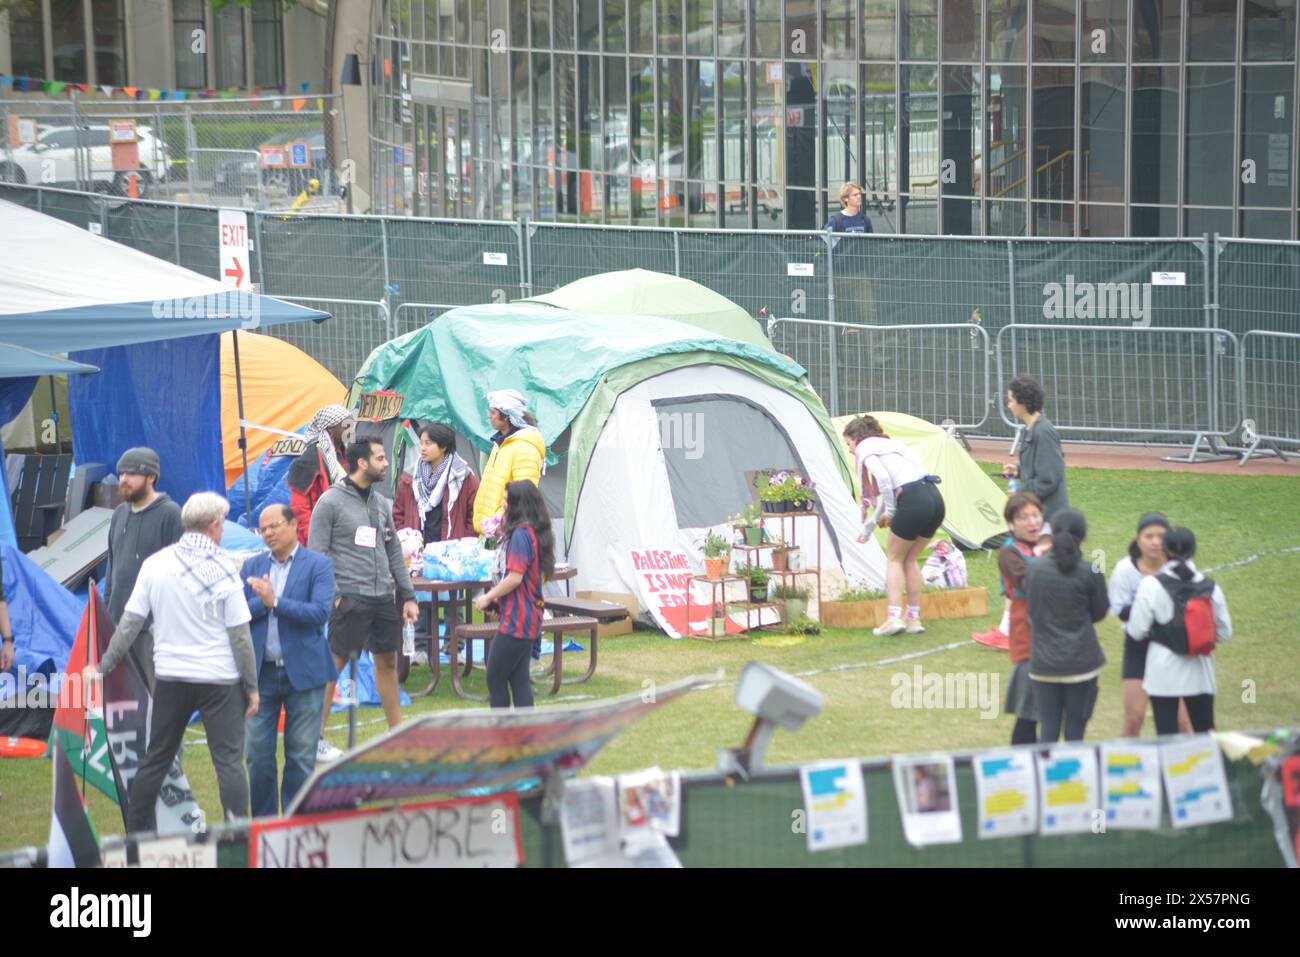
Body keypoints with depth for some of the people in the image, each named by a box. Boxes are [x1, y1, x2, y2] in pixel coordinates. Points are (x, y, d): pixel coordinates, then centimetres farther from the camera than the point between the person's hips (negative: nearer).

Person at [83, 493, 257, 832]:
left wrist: (103, 666, 11)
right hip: (220, 677, -3)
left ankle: (137, 833, 17)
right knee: (229, 760, -1)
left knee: (156, 759, 13)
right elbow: (240, 635, -7)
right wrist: (252, 686, 1)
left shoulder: (155, 565, -1)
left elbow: (130, 623, 1)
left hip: (171, 676, 3)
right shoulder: (223, 572, -9)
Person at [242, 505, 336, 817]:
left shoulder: (318, 565, -1)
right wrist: (262, 602, -15)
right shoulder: (253, 566, 11)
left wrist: (275, 602, -18)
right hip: (261, 672, 3)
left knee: (301, 756, 2)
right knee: (258, 755, 3)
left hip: (303, 673, -3)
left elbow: (320, 613, -14)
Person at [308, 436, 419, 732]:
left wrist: (408, 596, 14)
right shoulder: (331, 502, -6)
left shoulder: (381, 504, 15)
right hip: (350, 597, -7)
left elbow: (394, 553, 19)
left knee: (387, 662, 11)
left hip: (384, 597, 7)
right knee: (333, 664, -5)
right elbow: (317, 553, -9)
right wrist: (331, 595, -17)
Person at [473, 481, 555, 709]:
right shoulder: (535, 533, 13)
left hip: (515, 621, -10)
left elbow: (515, 578, -22)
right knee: (519, 678, 11)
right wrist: (495, 599, 14)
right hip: (528, 620, 10)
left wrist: (488, 597, -9)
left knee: (495, 678, -2)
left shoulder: (520, 534, -18)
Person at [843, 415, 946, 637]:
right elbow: (887, 490, 37)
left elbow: (883, 479, -13)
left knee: (894, 559, 10)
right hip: (935, 499, 8)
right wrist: (868, 527, 43)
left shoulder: (865, 448, 5)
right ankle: (914, 619, 18)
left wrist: (890, 512, 1)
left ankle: (894, 617, 1)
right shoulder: (889, 444, 31)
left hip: (913, 502, -8)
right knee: (910, 559, 20)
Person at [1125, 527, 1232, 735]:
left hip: (1163, 673, -3)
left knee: (1167, 734, 1)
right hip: (1200, 672, 3)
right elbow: (1224, 632, 3)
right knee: (1205, 732, 12)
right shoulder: (1210, 587, -2)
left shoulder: (1151, 585, -11)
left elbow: (1137, 630, -8)